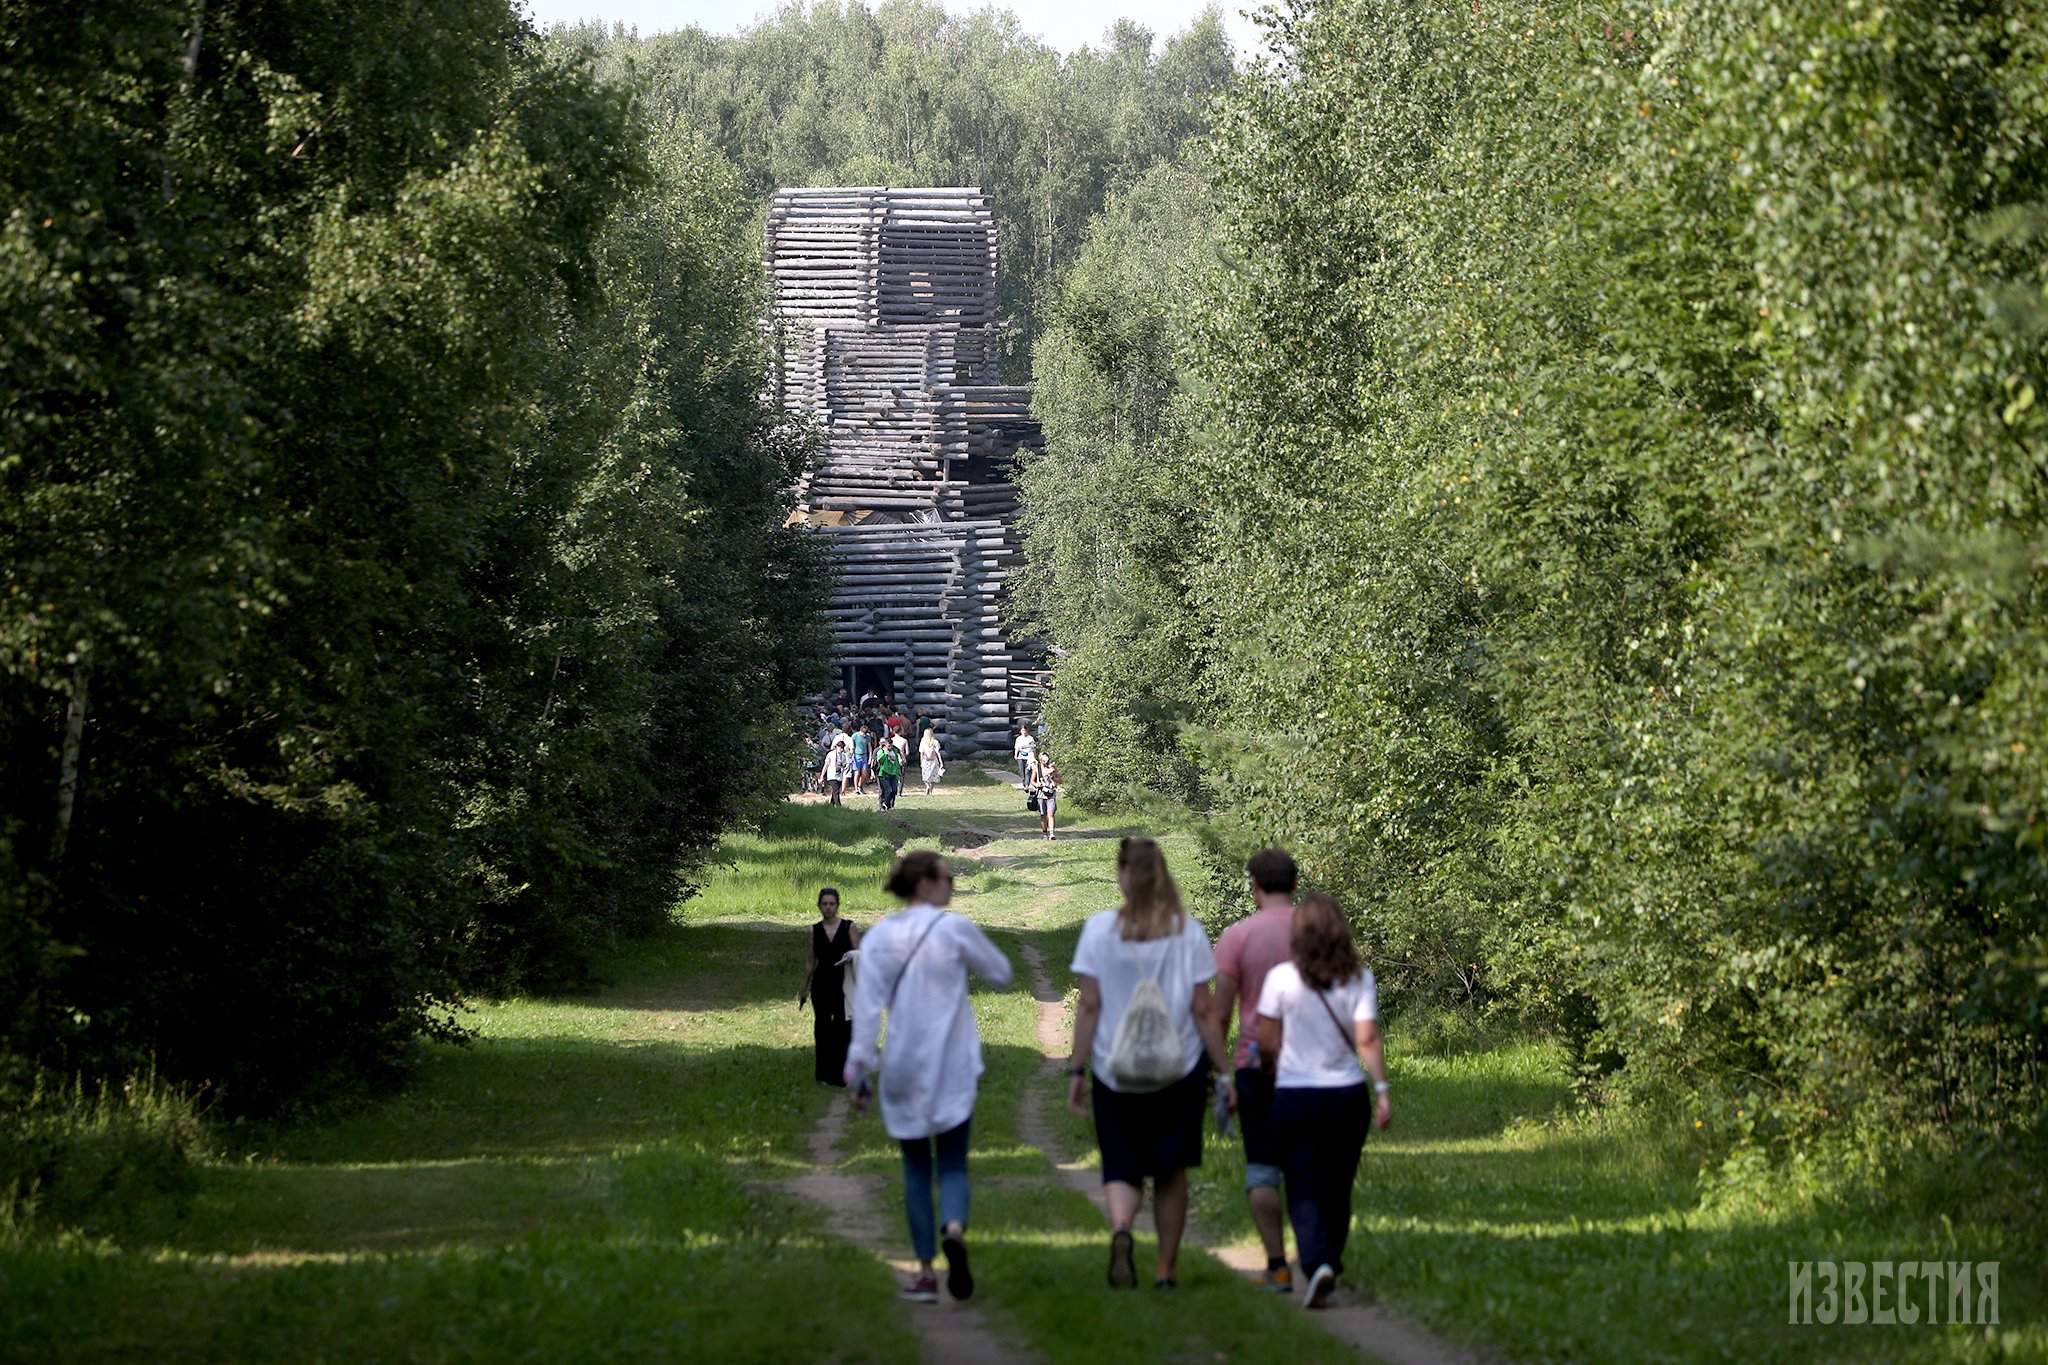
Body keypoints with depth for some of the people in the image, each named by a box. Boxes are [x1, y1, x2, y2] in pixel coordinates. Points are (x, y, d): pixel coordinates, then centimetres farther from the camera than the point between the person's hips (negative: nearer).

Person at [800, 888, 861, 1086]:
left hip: (844, 985, -2)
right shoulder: (815, 930, 6)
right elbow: (811, 960, 13)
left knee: (845, 1028, -6)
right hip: (822, 985, 2)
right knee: (822, 1027, 6)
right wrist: (805, 988, 16)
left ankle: (844, 1074, 2)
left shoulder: (849, 928, 0)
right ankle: (825, 1075, 15)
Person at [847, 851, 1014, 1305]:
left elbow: (867, 1005, -6)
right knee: (952, 1163, 5)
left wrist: (858, 1067, -5)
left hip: (903, 1071, 2)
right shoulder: (954, 928, -5)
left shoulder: (879, 936, -1)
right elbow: (1001, 974, 6)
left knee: (916, 1166, 13)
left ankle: (925, 1271, 10)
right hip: (954, 1069, -1)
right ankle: (954, 1229, -27)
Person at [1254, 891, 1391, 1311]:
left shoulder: (1281, 978, -8)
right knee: (1337, 1188, 18)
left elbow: (1266, 1040, -5)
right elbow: (1367, 1039, -10)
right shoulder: (1359, 978, -4)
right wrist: (1382, 1091, -8)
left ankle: (1317, 1263, -20)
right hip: (1347, 1096, 2)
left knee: (1304, 1190, 1)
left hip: (1294, 1097, -2)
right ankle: (1330, 1263, 31)